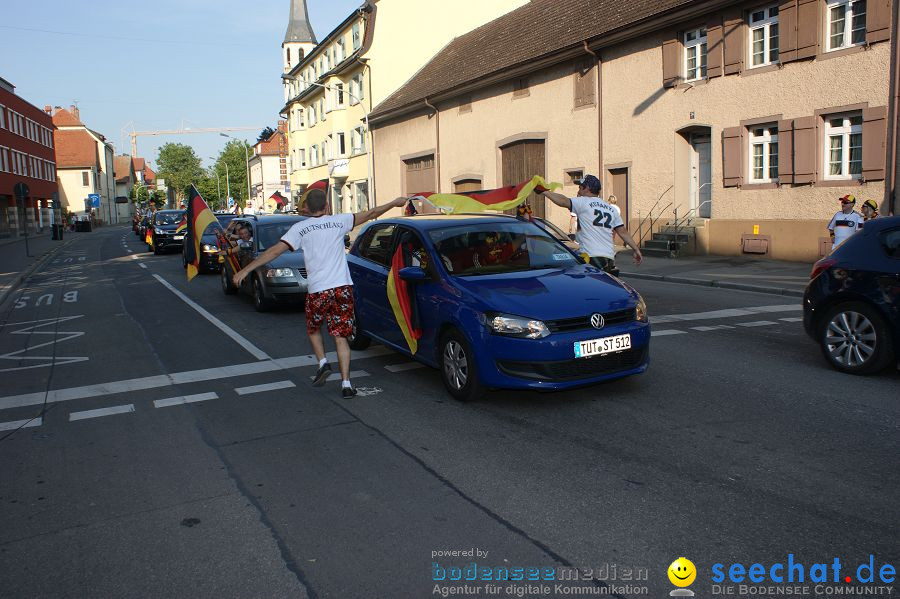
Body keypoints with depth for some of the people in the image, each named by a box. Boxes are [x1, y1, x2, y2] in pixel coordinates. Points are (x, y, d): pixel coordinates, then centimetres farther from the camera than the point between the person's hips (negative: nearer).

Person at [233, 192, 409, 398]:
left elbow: (275, 251, -5)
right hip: (342, 288, 1)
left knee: (313, 329, 24)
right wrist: (394, 203, 29)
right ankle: (346, 384, -1)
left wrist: (246, 269, -3)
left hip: (317, 290, -1)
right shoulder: (339, 221, 6)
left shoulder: (300, 228, 2)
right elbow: (370, 214, 15)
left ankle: (323, 362, 5)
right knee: (340, 336, 4)